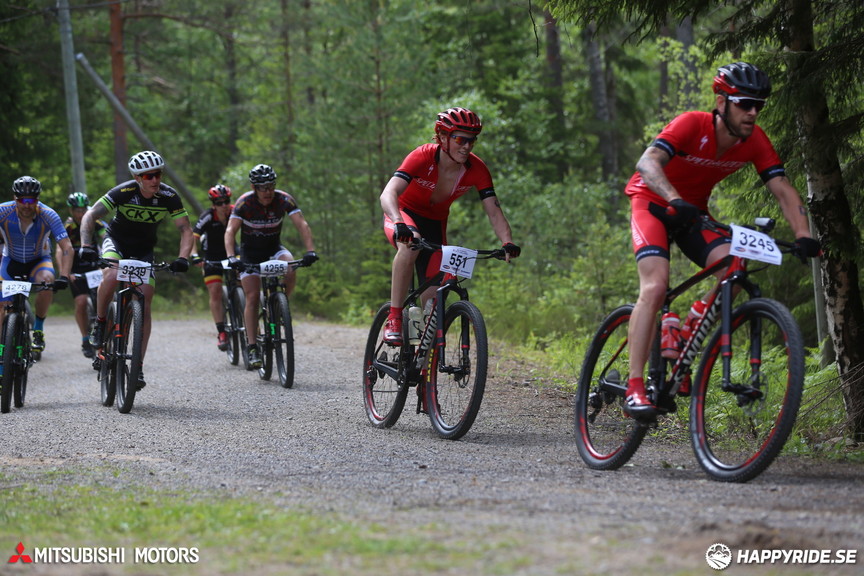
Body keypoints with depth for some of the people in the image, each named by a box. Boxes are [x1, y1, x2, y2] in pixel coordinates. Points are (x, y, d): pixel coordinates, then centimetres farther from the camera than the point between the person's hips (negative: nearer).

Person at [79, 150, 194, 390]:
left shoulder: (169, 197, -19)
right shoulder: (123, 192, -25)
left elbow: (186, 230, -14)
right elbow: (90, 216, -25)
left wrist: (183, 258, -31)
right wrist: (87, 246, -39)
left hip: (144, 250, 2)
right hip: (116, 241, -2)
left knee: (145, 304, -9)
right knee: (111, 276, -35)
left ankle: (138, 367, -5)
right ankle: (99, 322, -8)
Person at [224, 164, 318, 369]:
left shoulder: (284, 200, -19)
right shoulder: (244, 203, -22)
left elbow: (302, 225, -26)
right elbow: (230, 231, -27)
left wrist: (310, 251, -41)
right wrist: (231, 257, -43)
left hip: (273, 249, 1)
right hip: (250, 254, -1)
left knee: (290, 272, -30)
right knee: (252, 297, -12)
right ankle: (252, 347, -8)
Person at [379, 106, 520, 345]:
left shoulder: (477, 169, -19)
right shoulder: (422, 157, -29)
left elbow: (493, 211, -20)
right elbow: (388, 194, -41)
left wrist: (507, 242, -39)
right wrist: (400, 224, -60)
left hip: (434, 222, 4)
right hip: (404, 213, -4)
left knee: (434, 296, -6)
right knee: (411, 244, -39)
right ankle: (394, 319, -33)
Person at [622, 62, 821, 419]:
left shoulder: (754, 141, -14)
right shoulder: (692, 125, -28)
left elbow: (783, 190, -16)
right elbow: (647, 163, -42)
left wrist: (803, 236, -32)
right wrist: (675, 200, -59)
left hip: (693, 211, 5)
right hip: (652, 202, -5)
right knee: (656, 285, -25)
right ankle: (634, 387, -25)